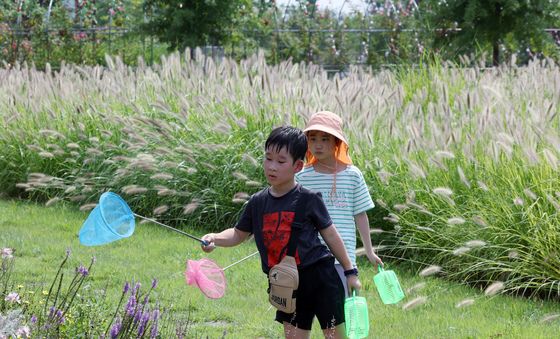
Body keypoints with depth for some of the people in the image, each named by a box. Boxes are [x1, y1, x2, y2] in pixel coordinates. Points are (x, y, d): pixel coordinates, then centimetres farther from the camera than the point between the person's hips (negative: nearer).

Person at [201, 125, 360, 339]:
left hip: (320, 277, -4)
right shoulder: (258, 202, 3)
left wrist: (350, 271, 4)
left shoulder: (308, 199, -8)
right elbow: (238, 234, 13)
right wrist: (215, 239, -7)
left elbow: (330, 234, 0)